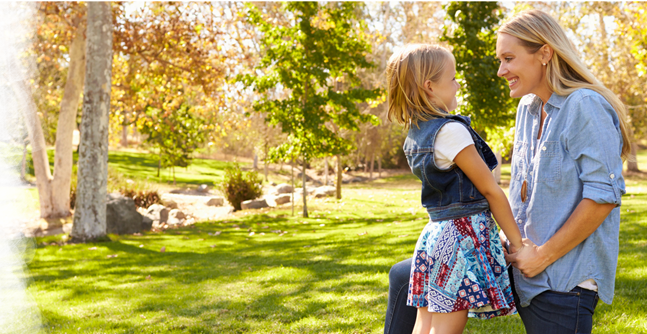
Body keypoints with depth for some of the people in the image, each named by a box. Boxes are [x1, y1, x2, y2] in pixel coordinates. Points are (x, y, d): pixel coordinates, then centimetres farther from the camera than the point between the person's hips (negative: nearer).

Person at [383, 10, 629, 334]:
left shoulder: (586, 106, -15)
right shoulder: (528, 107, 11)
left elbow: (604, 195, -20)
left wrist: (543, 255, -16)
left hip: (564, 279, -8)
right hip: (518, 262, 8)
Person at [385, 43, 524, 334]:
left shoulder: (414, 136, 11)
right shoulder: (451, 131, -15)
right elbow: (491, 191, -10)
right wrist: (517, 242, -3)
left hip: (434, 233, 8)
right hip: (465, 233, -8)